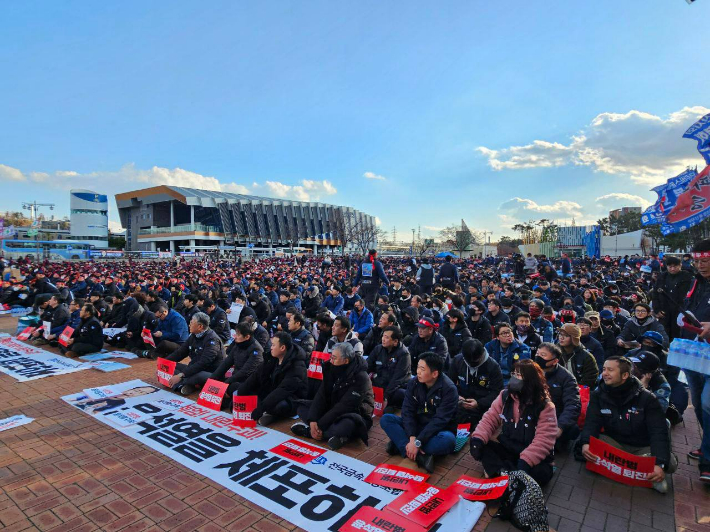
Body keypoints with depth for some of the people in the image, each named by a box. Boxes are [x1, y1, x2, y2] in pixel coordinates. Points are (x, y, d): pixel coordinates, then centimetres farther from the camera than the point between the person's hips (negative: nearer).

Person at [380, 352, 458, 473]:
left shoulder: (449, 389, -19)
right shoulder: (413, 383, -5)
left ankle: (401, 446, -27)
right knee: (386, 419, -17)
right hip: (416, 427, 4)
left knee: (448, 440, -38)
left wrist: (417, 442, -30)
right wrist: (412, 437, -26)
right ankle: (419, 456, -30)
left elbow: (440, 420, -25)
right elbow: (408, 411, -10)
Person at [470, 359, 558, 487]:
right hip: (506, 448, 4)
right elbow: (490, 418, -3)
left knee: (541, 472, -34)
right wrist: (478, 438, -21)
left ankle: (498, 472, -26)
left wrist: (525, 461, -35)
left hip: (531, 455, -4)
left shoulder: (545, 406, -15)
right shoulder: (505, 395, -3)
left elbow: (544, 440, -22)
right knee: (481, 446, -18)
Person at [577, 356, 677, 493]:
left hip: (642, 448, -2)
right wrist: (586, 443, -37)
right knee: (582, 444, -29)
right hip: (614, 443, 2)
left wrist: (660, 464, -36)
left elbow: (659, 432, -20)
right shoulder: (598, 395, -7)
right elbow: (592, 423, -15)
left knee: (669, 463, -33)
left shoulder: (646, 398, -13)